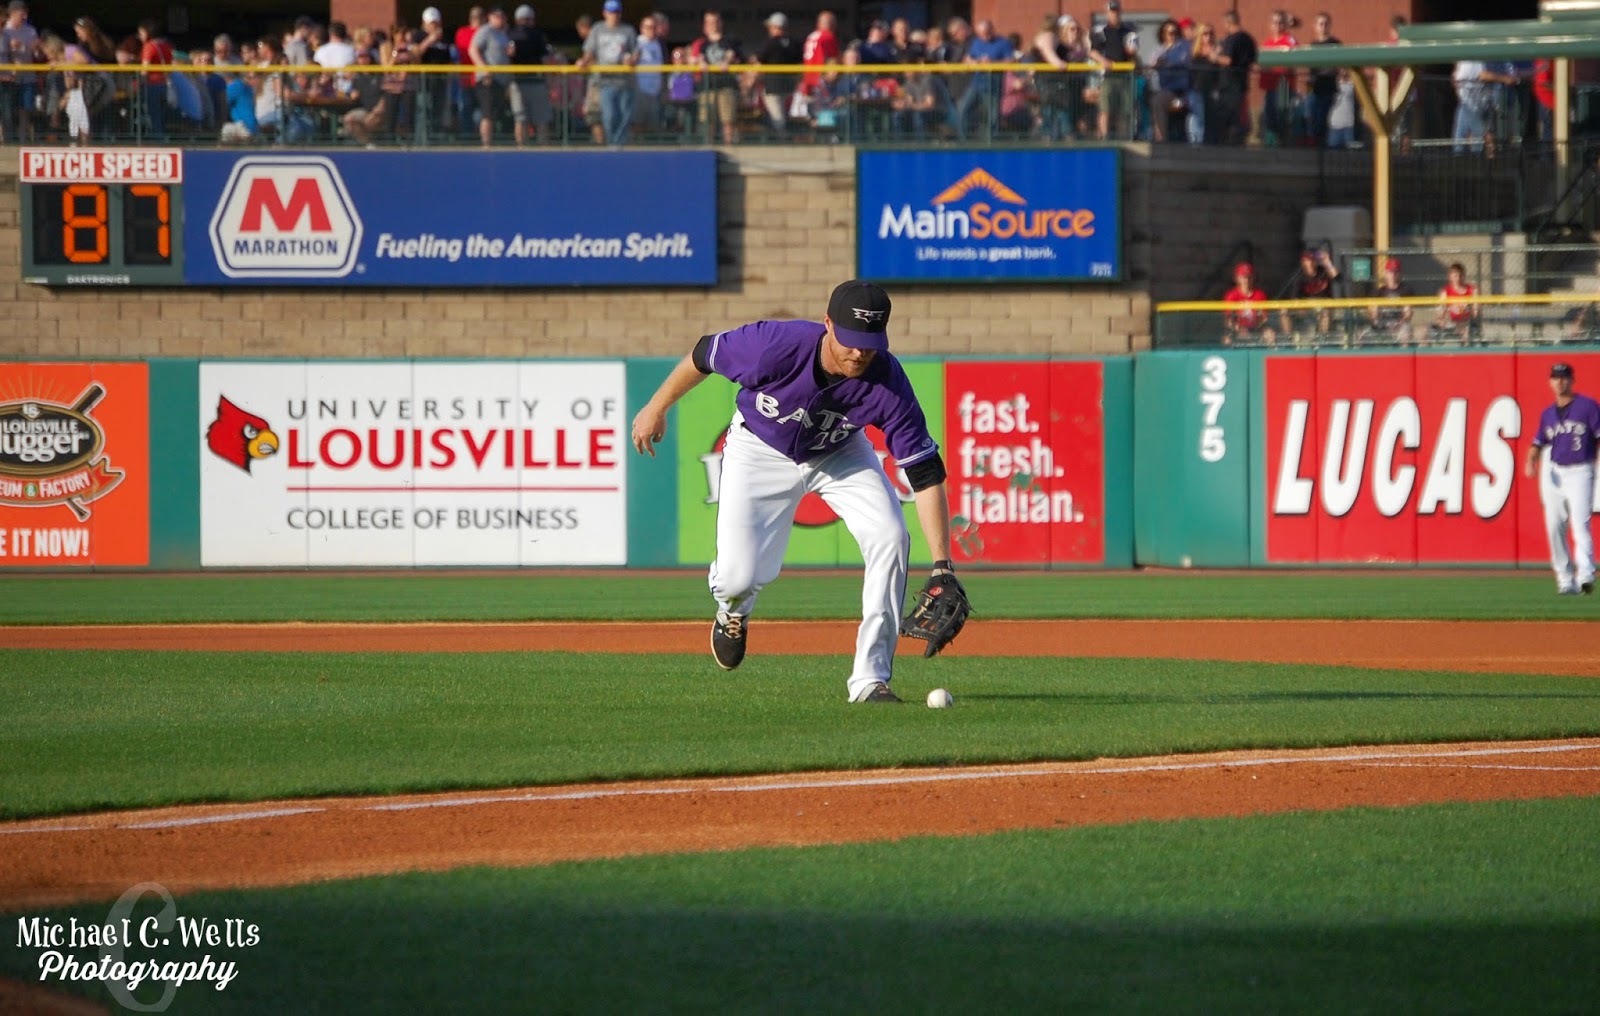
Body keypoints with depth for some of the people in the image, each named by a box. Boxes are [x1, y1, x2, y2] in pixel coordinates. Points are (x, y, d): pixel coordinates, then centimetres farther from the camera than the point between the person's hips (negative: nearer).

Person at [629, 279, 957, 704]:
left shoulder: (887, 384, -33)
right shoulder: (775, 345, -37)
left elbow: (926, 474, -32)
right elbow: (704, 355, -16)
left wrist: (941, 565, -40)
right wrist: (657, 408, -2)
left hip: (841, 453, 1)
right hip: (762, 451, -1)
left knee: (889, 538, -21)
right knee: (739, 578, -7)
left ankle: (870, 677, -13)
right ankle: (733, 609, 35)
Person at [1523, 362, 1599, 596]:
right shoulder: (1548, 413, 14)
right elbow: (1538, 444, 16)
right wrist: (1531, 461, -4)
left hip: (1580, 471, -5)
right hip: (1553, 472, 5)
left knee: (1580, 524, -19)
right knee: (1555, 528, 2)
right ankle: (1565, 579, 9)